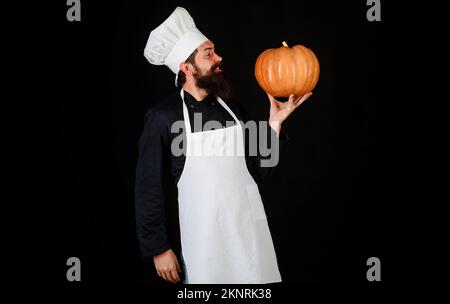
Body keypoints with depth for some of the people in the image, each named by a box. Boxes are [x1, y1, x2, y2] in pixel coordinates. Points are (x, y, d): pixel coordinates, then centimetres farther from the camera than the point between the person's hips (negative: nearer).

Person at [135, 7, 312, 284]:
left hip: (250, 231, 5)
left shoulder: (234, 110, 6)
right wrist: (159, 249, -5)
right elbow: (150, 187, -5)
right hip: (204, 237, -4)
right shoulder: (164, 117, -8)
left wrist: (275, 123, -4)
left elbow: (259, 172, 6)